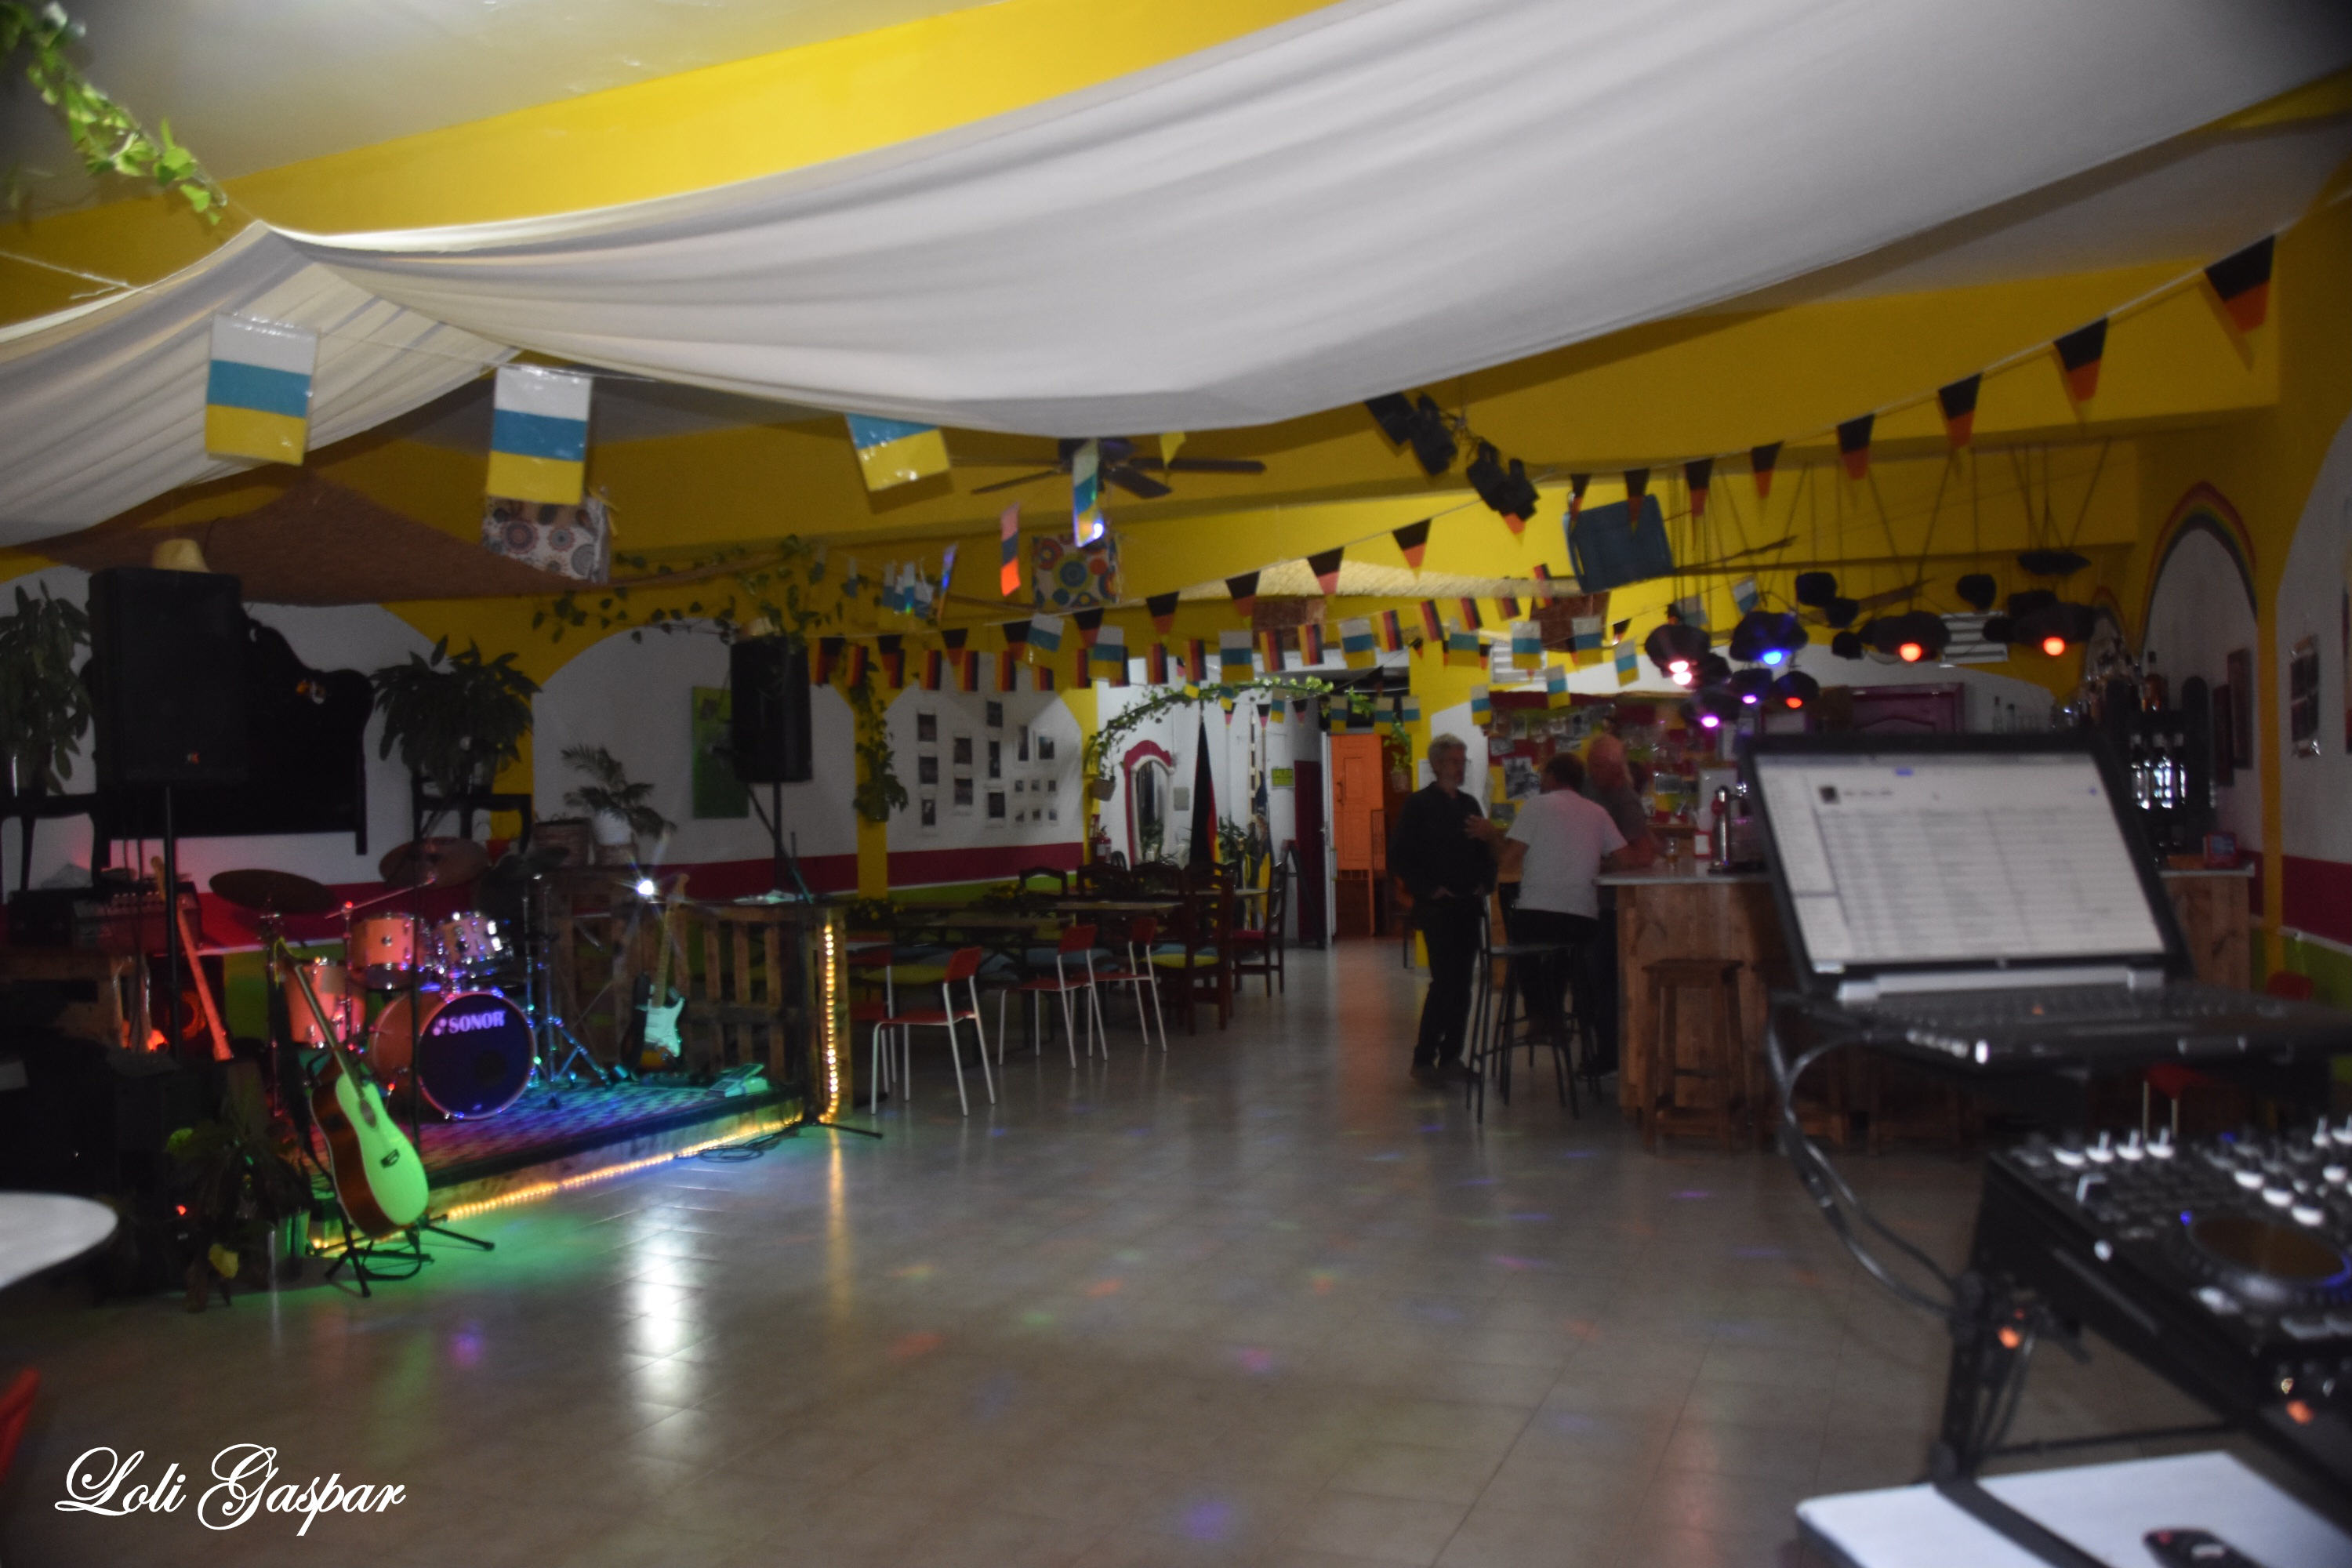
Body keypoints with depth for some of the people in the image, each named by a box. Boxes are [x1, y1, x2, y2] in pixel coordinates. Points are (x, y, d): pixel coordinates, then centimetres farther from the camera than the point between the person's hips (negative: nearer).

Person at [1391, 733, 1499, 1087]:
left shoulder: (1469, 804, 14)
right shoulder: (1418, 804, -3)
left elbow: (1485, 850, 22)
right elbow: (1400, 859, -7)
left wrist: (1485, 883, 6)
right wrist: (1428, 889, -12)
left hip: (1469, 905, 6)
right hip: (1438, 908, -6)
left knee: (1462, 983, 6)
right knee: (1444, 982, -10)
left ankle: (1451, 1057, 14)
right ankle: (1423, 1060, -2)